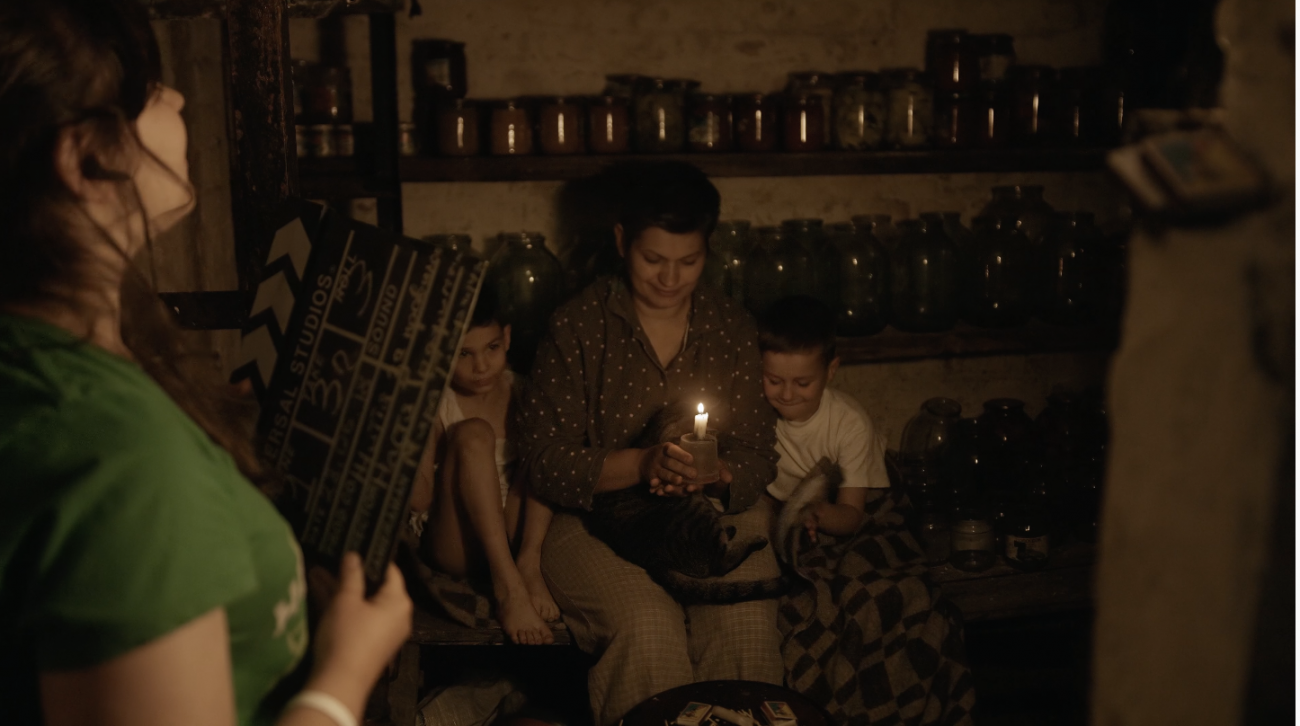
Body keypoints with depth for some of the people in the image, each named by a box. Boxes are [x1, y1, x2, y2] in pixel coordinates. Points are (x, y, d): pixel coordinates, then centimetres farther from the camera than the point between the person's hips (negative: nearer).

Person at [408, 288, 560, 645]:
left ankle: (529, 564, -19)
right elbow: (418, 500, -13)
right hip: (454, 545, -3)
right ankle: (507, 584, -34)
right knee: (473, 434, -25)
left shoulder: (520, 391, 3)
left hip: (507, 532, 4)